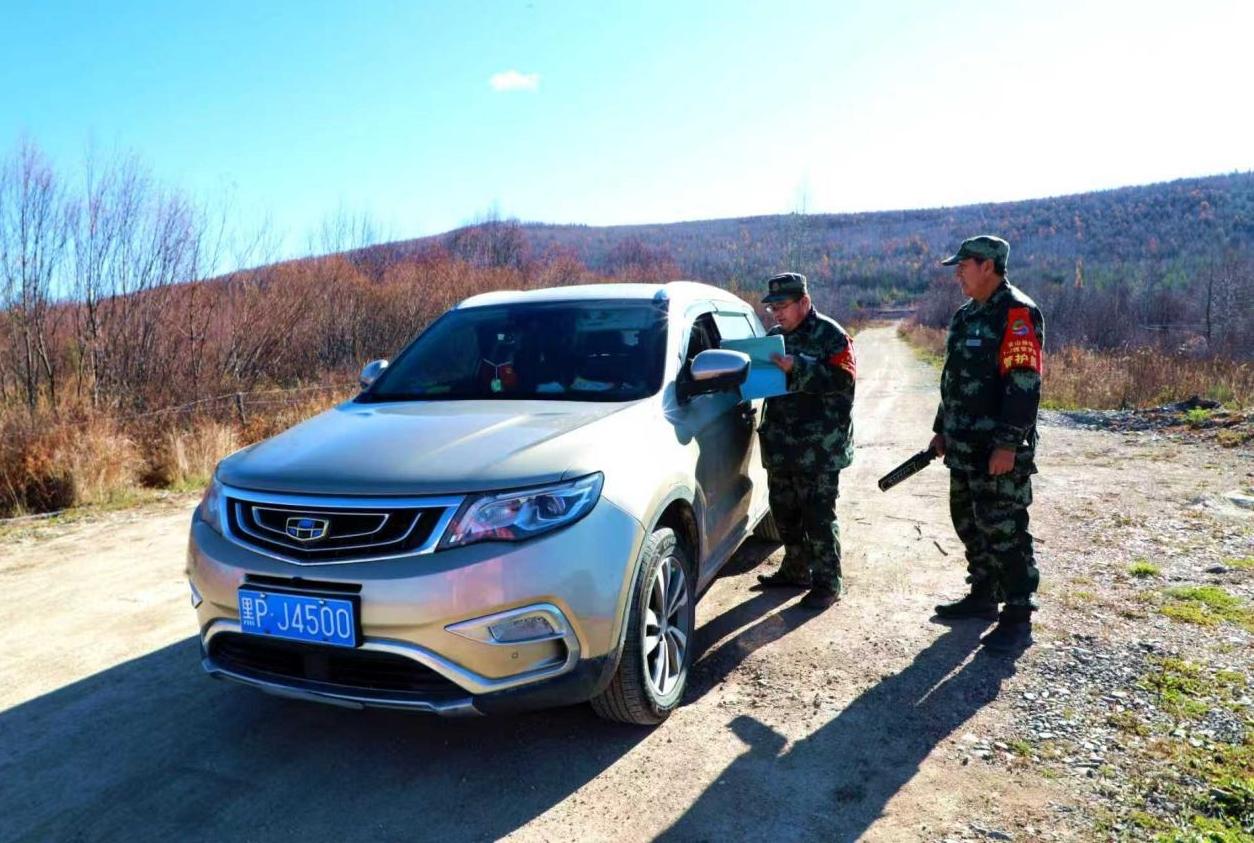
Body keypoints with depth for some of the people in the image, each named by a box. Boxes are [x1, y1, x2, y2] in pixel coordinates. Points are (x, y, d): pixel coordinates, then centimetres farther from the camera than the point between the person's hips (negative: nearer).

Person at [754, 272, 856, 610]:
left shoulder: (830, 335, -7)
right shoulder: (774, 336, 15)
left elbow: (843, 380, -18)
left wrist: (797, 369, -27)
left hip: (819, 446, -7)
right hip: (780, 444, 7)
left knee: (819, 516, -3)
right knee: (784, 512, 15)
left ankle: (828, 582, 9)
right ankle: (795, 570, 31)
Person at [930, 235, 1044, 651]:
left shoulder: (1017, 313, -14)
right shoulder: (967, 315, 16)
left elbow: (1023, 383, -21)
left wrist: (1008, 444, -25)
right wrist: (942, 430, 21)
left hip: (999, 450, -9)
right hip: (965, 446, 9)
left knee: (1004, 532, -4)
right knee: (969, 523, 17)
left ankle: (1018, 620, 5)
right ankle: (983, 596, 31)